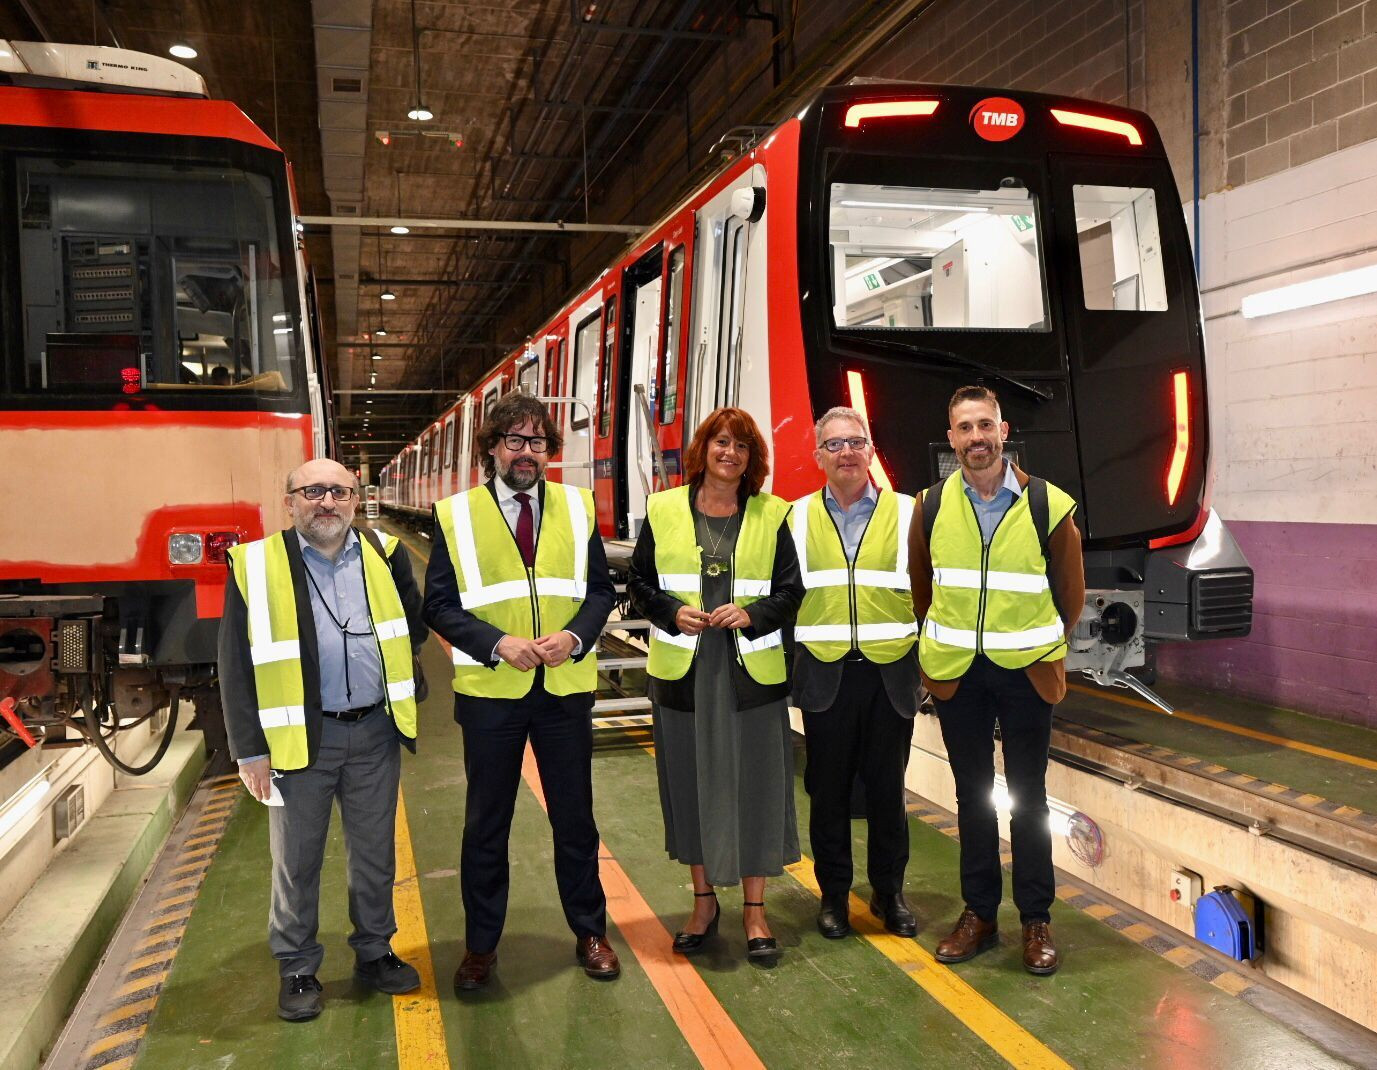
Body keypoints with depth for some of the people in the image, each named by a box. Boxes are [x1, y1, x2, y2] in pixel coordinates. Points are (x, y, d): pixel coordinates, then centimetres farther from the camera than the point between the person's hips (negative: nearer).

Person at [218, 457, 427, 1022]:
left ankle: (374, 952, 33)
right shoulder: (256, 565, -7)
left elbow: (414, 624, 17)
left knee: (376, 853, 15)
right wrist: (250, 749, -7)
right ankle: (297, 970, 27)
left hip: (376, 729, 3)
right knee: (296, 860, 10)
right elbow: (236, 664, -6)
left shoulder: (385, 553, 2)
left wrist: (393, 673, 9)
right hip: (300, 736, -2)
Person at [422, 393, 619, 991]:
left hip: (565, 686, 2)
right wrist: (498, 643, -18)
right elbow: (440, 605, -4)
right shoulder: (456, 515, -2)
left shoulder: (578, 509, 4)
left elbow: (600, 589, 5)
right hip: (489, 691, -1)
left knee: (574, 817, 13)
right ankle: (480, 945, 28)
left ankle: (590, 933, 30)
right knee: (486, 824, 11)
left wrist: (575, 636, -14)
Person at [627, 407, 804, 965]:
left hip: (752, 670, -1)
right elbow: (639, 581, 8)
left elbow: (791, 588, 3)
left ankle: (754, 908, 19)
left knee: (755, 783, 3)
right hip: (683, 668, 1)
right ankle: (704, 900, 26)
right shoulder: (662, 510, 4)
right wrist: (672, 611, -10)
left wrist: (751, 614, -14)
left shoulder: (772, 514, 3)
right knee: (690, 782, 9)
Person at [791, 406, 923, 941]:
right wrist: (788, 665, 4)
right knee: (828, 790, 9)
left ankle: (889, 891, 27)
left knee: (887, 790, 9)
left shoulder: (906, 512, 3)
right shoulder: (798, 517, 5)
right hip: (824, 675, 1)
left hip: (891, 673, 0)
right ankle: (834, 893, 24)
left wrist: (926, 657, 1)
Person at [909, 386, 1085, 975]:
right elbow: (921, 587, 13)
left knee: (1028, 794, 6)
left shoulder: (1047, 504, -7)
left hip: (1026, 669, -2)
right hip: (956, 669, 2)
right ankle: (978, 914, 23)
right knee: (972, 793, 11)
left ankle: (1037, 920, 18)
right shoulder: (932, 506, 0)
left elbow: (1071, 590, 5)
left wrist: (1043, 645, 11)